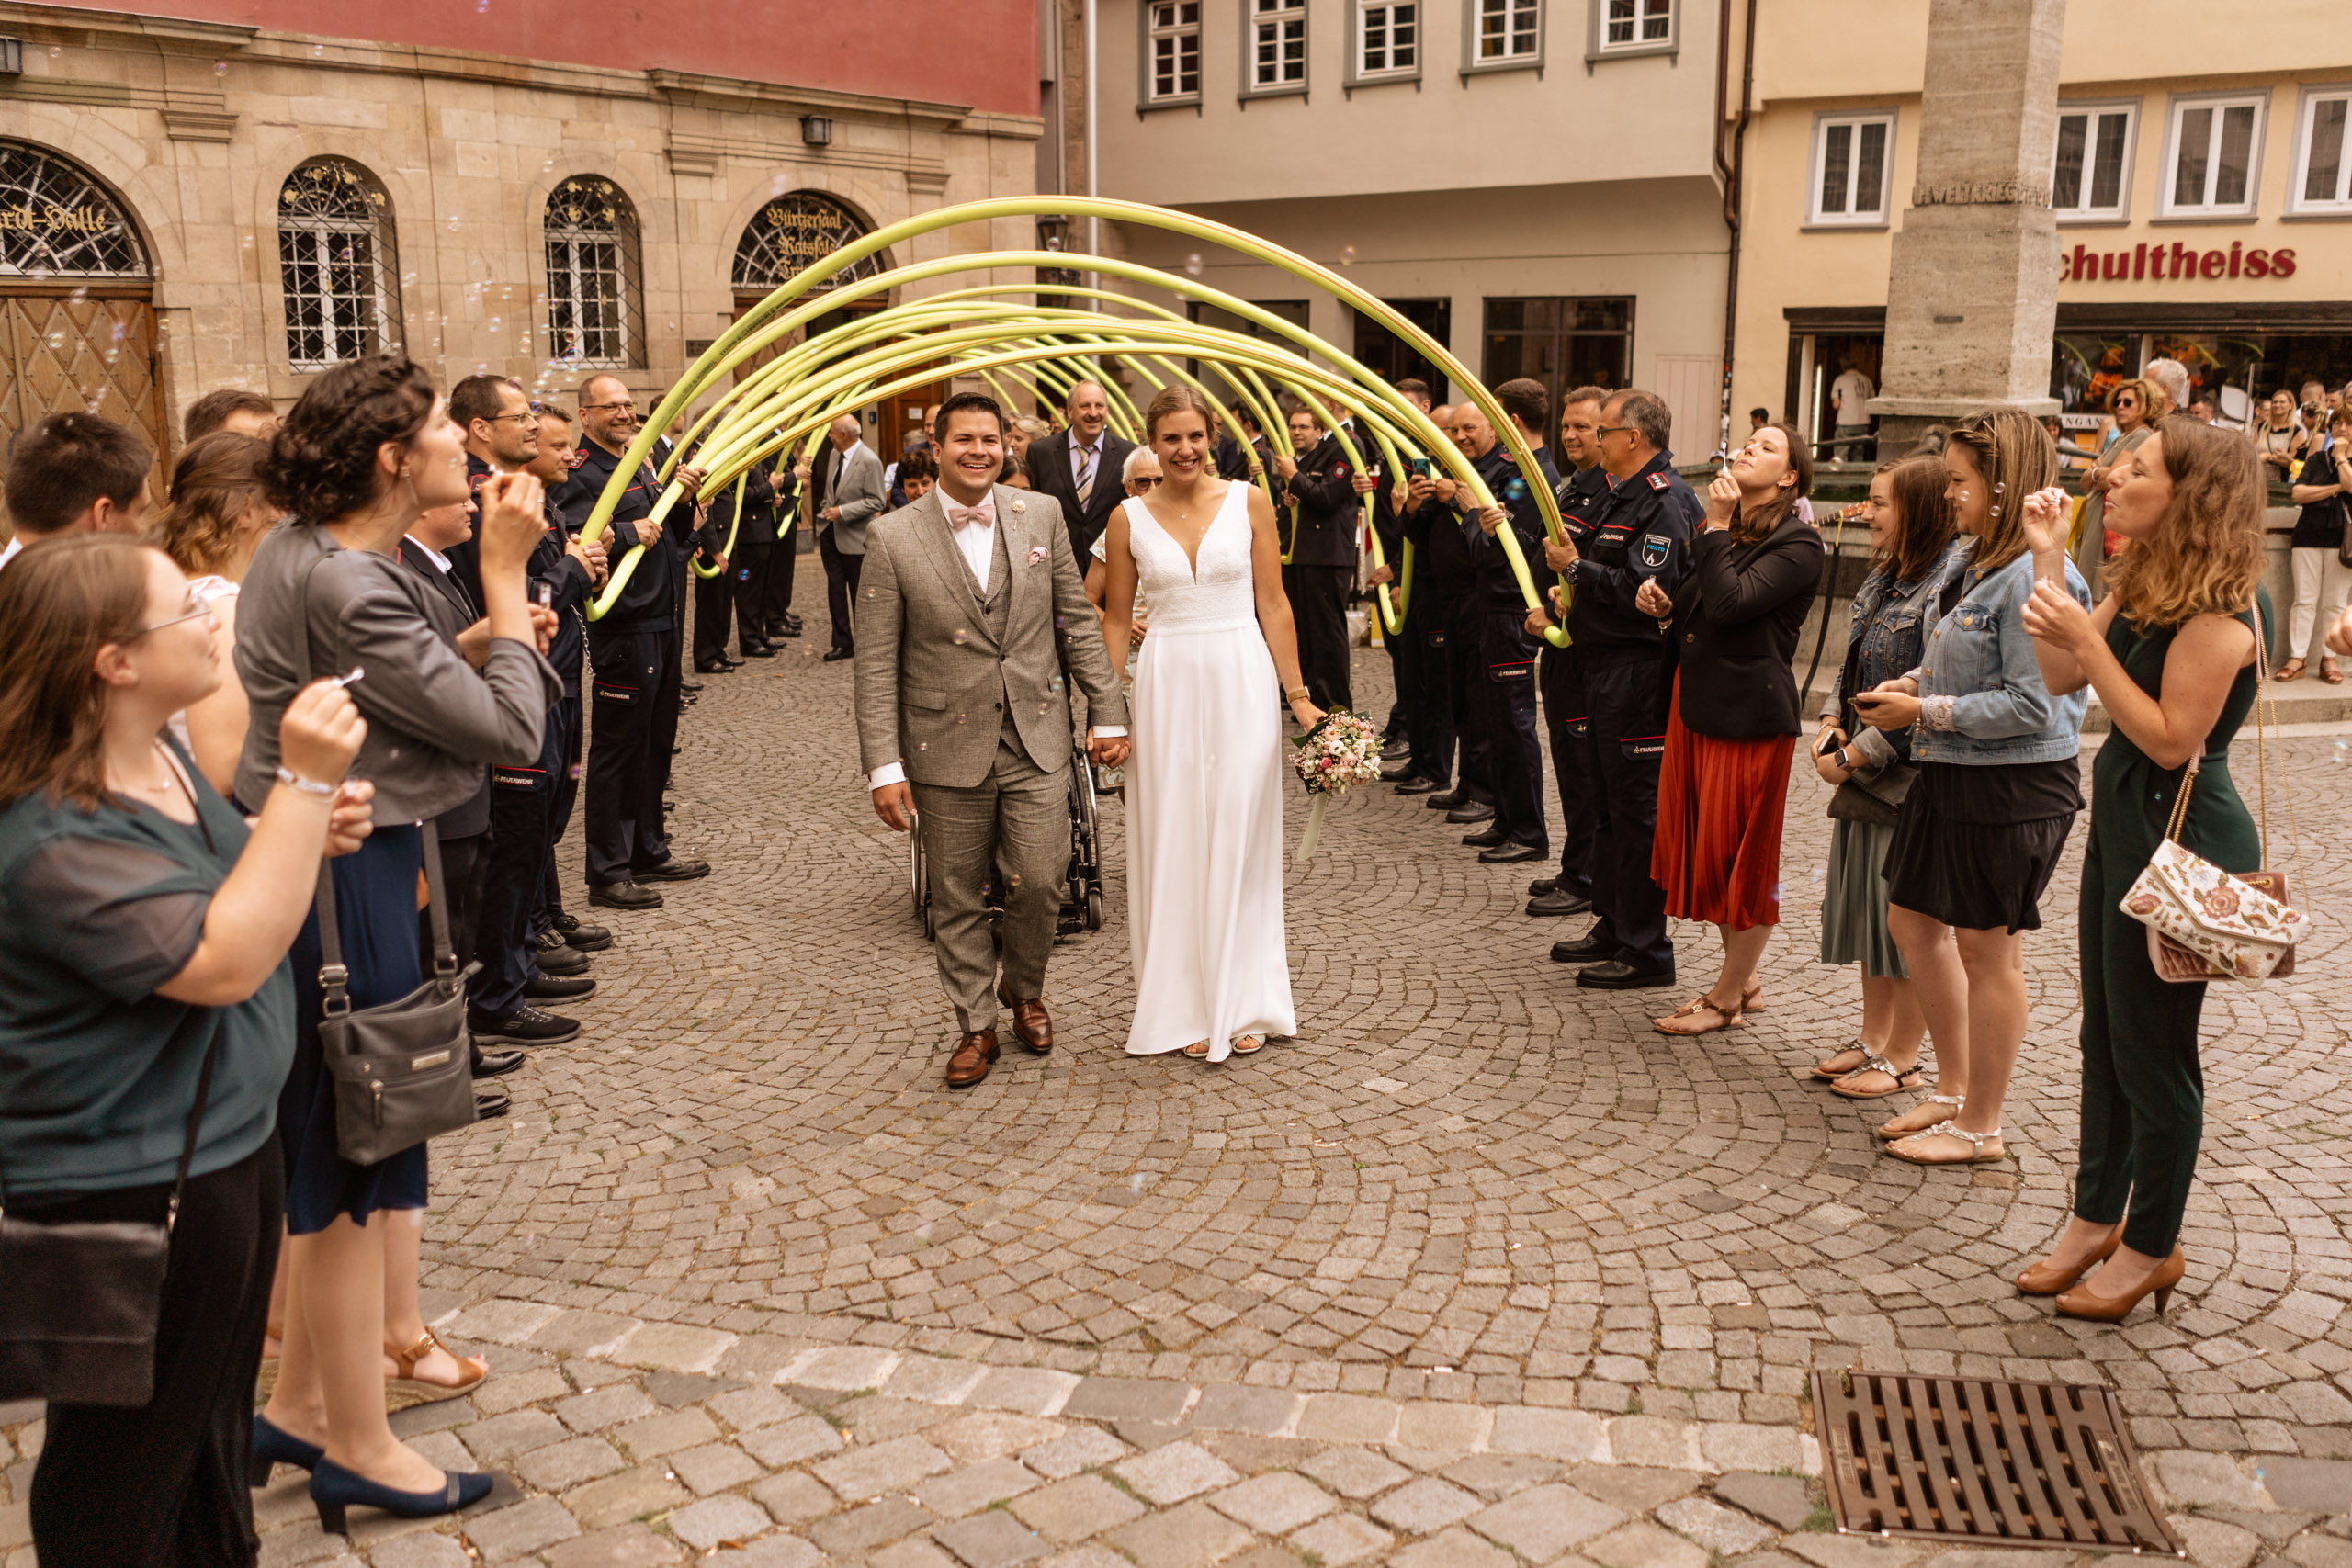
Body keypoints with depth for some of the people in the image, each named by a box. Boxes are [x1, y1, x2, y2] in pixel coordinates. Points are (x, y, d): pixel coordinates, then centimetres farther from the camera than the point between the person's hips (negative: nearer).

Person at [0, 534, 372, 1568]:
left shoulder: (158, 755, 2)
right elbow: (225, 960, -33)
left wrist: (310, 834, -2)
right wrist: (303, 783, -34)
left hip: (228, 1136, 10)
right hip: (131, 1186, -10)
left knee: (216, 1420, 27)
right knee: (127, 1471, 12)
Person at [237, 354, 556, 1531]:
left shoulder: (304, 551, 8)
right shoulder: (344, 585, -23)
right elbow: (511, 732, -21)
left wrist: (484, 636, 0)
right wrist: (504, 574, -15)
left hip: (333, 862, 10)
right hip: (342, 880, -10)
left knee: (330, 1155, 20)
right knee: (350, 1156, 3)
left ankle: (299, 1403, 36)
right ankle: (358, 1449, 21)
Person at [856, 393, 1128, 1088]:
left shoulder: (1042, 515, 3)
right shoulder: (893, 537, -5)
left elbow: (1078, 621, 8)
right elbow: (877, 664, -5)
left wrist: (1107, 712, 6)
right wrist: (883, 764, -10)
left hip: (1036, 742, 2)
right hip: (947, 749, -1)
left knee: (1039, 885, 2)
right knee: (957, 900, 8)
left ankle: (1024, 992, 32)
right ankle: (975, 1026, 27)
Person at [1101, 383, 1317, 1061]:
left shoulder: (1249, 502, 0)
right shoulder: (1129, 518, 3)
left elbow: (1273, 604, 2)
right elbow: (1116, 618, 7)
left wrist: (1297, 695, 0)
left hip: (1241, 680, -1)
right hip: (1167, 686, 1)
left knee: (1239, 840, 4)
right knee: (1173, 845, 5)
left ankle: (1241, 1003, 17)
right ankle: (1184, 1005, 17)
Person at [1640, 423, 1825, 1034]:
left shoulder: (1799, 543, -10)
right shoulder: (1720, 530, 14)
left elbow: (1732, 603, -23)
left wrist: (1718, 526, -16)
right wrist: (1665, 604, 2)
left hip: (1749, 713, -8)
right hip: (1695, 704, 8)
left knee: (1741, 856, 1)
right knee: (1707, 849, 14)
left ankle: (1727, 997, 14)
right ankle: (1743, 977, 29)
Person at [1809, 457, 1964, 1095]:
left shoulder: (1951, 580, -19)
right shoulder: (1884, 576, 11)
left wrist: (1856, 756, -19)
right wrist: (1832, 722, 1)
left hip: (1911, 774, -9)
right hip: (1864, 772, 9)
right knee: (1864, 902, 16)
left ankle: (1903, 1059, 14)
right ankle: (1873, 1038, 29)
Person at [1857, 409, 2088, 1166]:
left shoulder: (2034, 579, -22)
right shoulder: (1979, 564, 8)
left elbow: (2031, 706, -24)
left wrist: (1926, 711, -18)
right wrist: (1913, 681, 2)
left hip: (2013, 789, -10)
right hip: (1953, 775, 10)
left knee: (1986, 950, 3)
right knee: (1912, 920, 17)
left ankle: (1980, 1126, 20)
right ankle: (1954, 1088, 33)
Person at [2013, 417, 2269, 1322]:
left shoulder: (2221, 605, -20)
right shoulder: (2141, 583, 8)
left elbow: (2171, 738, -23)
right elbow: (2060, 679, 5)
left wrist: (2089, 641, -24)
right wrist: (2047, 568, -1)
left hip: (2182, 840, -9)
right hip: (2124, 822, 9)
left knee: (2152, 1050, 4)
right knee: (2105, 1036, 17)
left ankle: (2150, 1248, 21)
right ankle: (2096, 1215, 32)